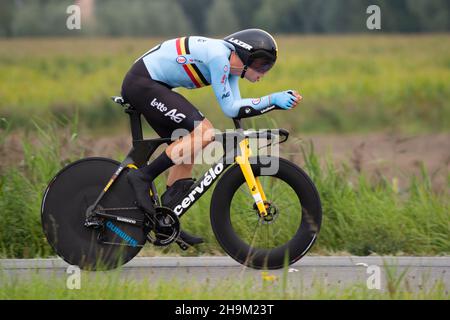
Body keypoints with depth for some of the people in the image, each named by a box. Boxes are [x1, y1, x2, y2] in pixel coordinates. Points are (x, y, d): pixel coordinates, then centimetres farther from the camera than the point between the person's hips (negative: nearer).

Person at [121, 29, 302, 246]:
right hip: (142, 83, -11)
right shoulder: (218, 56, -18)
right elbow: (230, 109, -17)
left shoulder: (229, 64, 11)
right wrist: (272, 99, -17)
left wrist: (281, 99, -3)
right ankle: (143, 177, -14)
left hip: (150, 84, 11)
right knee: (204, 132, -18)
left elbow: (237, 106, 5)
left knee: (189, 145, 10)